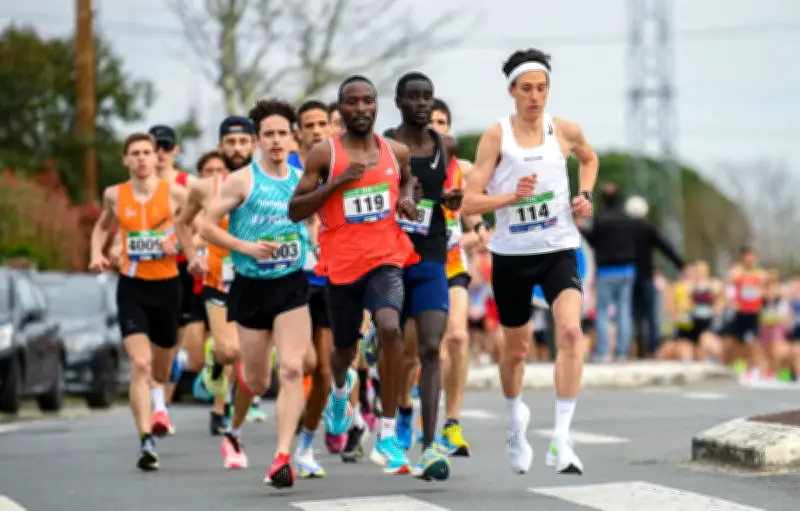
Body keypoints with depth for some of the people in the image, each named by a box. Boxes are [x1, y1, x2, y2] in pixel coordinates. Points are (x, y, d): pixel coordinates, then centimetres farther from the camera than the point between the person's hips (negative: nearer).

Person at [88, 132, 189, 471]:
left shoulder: (174, 193, -4)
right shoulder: (114, 195, 1)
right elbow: (102, 227, 20)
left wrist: (179, 244, -15)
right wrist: (97, 253, 2)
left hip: (167, 286, 1)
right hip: (131, 287, -1)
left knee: (161, 374, 14)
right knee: (140, 365, -18)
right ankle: (146, 442, -21)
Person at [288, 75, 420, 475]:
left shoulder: (397, 152, 4)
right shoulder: (324, 154, -5)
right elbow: (295, 211, -6)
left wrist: (407, 198, 5)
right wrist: (337, 183, -18)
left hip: (385, 258, 0)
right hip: (342, 264, 0)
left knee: (389, 327, -26)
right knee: (345, 347, 17)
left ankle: (388, 436, -21)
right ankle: (340, 388, 59)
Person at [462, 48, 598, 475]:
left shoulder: (565, 131, -1)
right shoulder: (496, 136, -7)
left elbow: (589, 158, 24)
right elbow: (469, 202, -11)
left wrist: (585, 195, 5)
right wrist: (511, 196, -27)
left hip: (558, 249, 0)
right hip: (511, 254, 0)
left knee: (570, 332, -23)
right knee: (515, 347, 13)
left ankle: (561, 440, -23)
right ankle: (516, 417, 45)